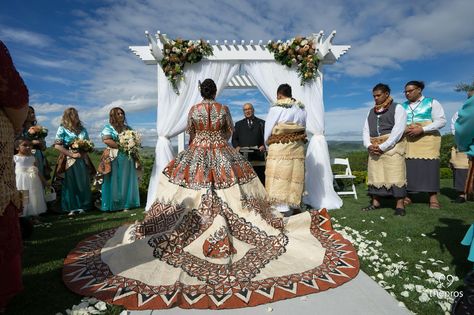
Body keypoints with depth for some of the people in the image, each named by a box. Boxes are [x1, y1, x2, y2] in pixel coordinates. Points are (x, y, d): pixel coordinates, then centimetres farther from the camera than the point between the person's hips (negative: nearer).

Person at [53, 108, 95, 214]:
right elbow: (57, 145, -9)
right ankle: (71, 208, 9)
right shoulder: (62, 129, -1)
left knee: (83, 183, 5)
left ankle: (82, 206, 16)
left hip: (82, 160, 4)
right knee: (70, 184, 0)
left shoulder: (82, 129, 14)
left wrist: (83, 152, -3)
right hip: (69, 160, -4)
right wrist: (72, 154, -14)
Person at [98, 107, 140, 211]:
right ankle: (114, 204, 1)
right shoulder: (109, 128, 2)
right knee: (115, 182, -4)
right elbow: (106, 140, -13)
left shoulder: (127, 128, 18)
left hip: (128, 158, 5)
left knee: (127, 181, 5)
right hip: (114, 159, -5)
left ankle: (127, 203, 10)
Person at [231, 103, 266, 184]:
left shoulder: (261, 123, 15)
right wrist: (237, 146, -7)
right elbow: (234, 139, 13)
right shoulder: (238, 124, 19)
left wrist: (264, 145, -12)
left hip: (258, 156, 0)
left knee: (260, 178, -1)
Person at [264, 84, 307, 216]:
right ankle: (291, 207, 18)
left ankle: (281, 208, -2)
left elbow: (268, 129, 0)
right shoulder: (301, 109, 8)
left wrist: (268, 143, 16)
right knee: (294, 177, 10)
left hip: (279, 147, -5)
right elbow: (303, 128, 10)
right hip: (297, 147, 5)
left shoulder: (276, 108, -6)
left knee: (279, 177, -1)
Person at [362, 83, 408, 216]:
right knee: (375, 175, 5)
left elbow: (398, 130, -9)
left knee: (396, 175, -8)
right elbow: (366, 130, 14)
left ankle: (400, 205, -5)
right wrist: (368, 145, -4)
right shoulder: (371, 111, 19)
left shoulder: (397, 108, 3)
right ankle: (375, 202, 12)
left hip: (392, 146, -5)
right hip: (374, 149, 5)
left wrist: (383, 147, -15)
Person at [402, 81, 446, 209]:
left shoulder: (432, 103, 8)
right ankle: (406, 196, 1)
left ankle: (433, 198, -2)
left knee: (429, 167, -7)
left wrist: (422, 129, -14)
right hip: (407, 141, 3)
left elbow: (441, 121, 0)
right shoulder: (403, 106, 18)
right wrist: (404, 130, -7)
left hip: (427, 140, -3)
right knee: (407, 168, -4)